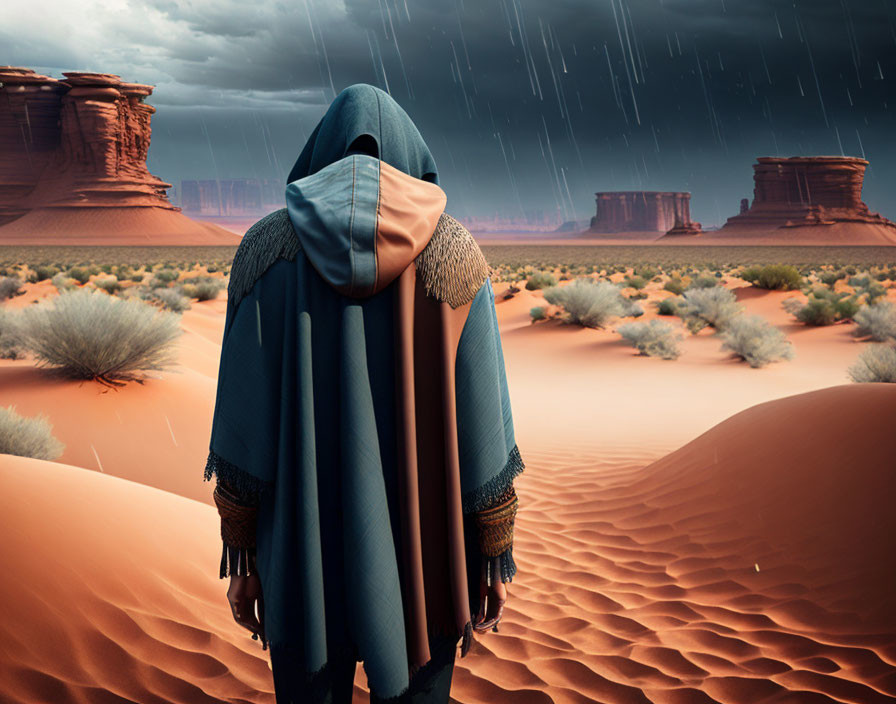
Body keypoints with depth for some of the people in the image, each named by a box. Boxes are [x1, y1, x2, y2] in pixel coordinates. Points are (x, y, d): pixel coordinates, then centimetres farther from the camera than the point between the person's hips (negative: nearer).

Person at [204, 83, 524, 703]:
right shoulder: (455, 251, -5)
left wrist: (239, 555, 4)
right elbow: (481, 415, -7)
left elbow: (244, 415, -5)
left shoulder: (267, 248, -4)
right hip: (419, 539, 0)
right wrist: (495, 557, 2)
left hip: (306, 537, 1)